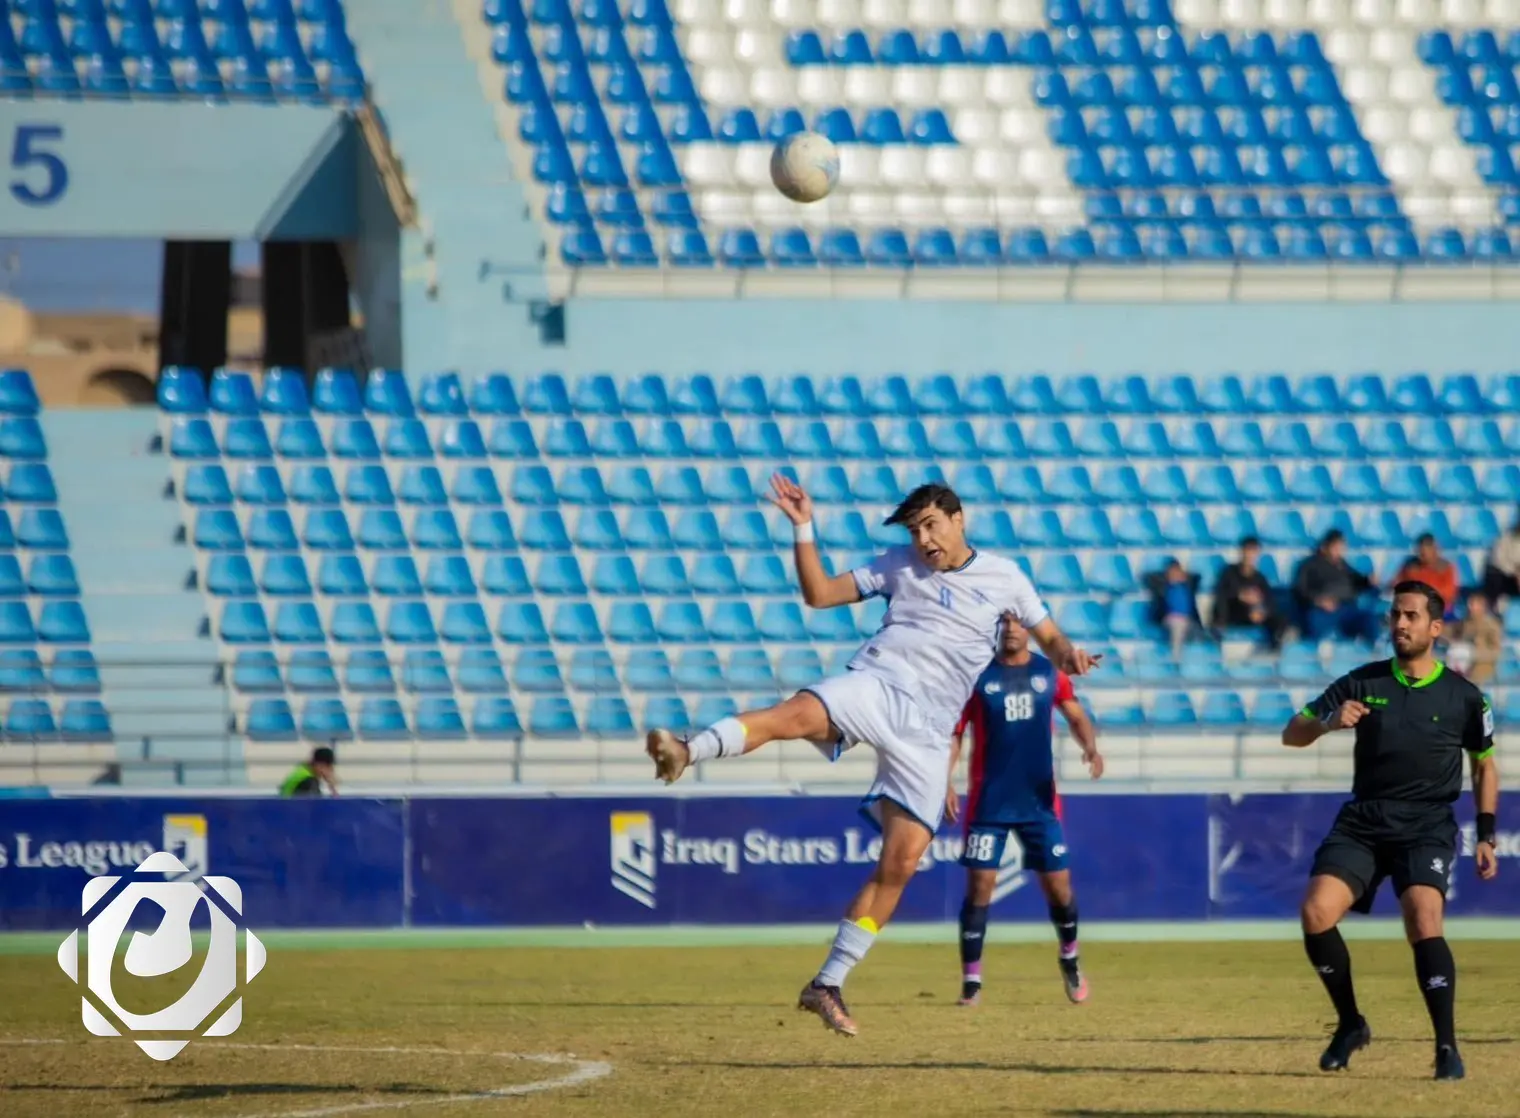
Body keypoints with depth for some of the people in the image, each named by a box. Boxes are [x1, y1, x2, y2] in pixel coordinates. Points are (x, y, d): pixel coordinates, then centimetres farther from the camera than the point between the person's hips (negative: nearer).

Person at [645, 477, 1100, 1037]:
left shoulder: (1002, 576, 14)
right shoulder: (900, 565, 14)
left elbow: (1049, 638, 19)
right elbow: (818, 593, 12)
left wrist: (1067, 654, -4)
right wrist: (804, 529, 0)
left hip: (927, 730, 1)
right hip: (873, 687, -1)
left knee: (901, 863, -5)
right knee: (798, 714, -36)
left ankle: (828, 985, 2)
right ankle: (687, 751, -59)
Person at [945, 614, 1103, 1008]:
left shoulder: (1049, 673, 5)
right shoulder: (977, 675, -2)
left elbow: (1076, 716, 11)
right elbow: (952, 732, -3)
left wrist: (1090, 746, -10)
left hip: (1040, 800, 2)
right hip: (988, 802, -2)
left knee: (1058, 886, 3)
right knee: (979, 886, -8)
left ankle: (1069, 958, 29)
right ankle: (971, 979, -1)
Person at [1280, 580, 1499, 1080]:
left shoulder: (1463, 697, 3)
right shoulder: (1363, 683, 5)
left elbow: (1485, 765, 16)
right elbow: (1292, 734, 6)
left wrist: (1486, 837, 9)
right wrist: (1328, 721, -16)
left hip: (1427, 828, -2)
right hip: (1362, 822, 2)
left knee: (1424, 921, -26)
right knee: (1316, 912, -17)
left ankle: (1447, 1046, -17)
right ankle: (1350, 1024, 4)